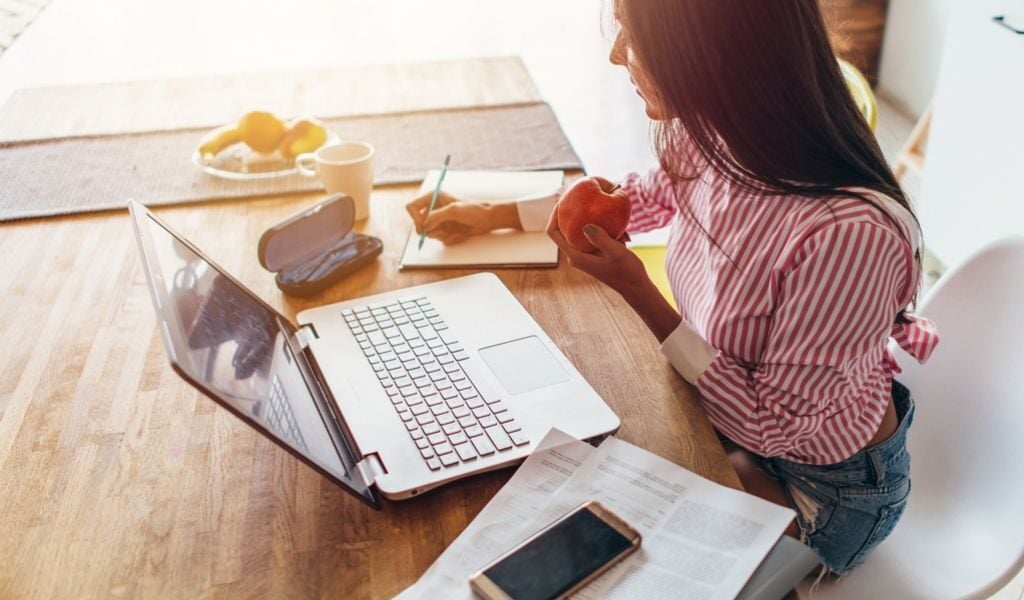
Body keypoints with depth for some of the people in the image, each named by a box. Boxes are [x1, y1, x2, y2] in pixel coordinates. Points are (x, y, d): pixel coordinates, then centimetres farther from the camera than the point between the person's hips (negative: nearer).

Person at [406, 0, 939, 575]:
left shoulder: (848, 230, -40)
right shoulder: (712, 132, -19)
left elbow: (774, 425, -26)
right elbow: (650, 196, 5)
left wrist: (636, 290, -30)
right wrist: (491, 215, 6)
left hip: (825, 484, -5)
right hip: (729, 407, 5)